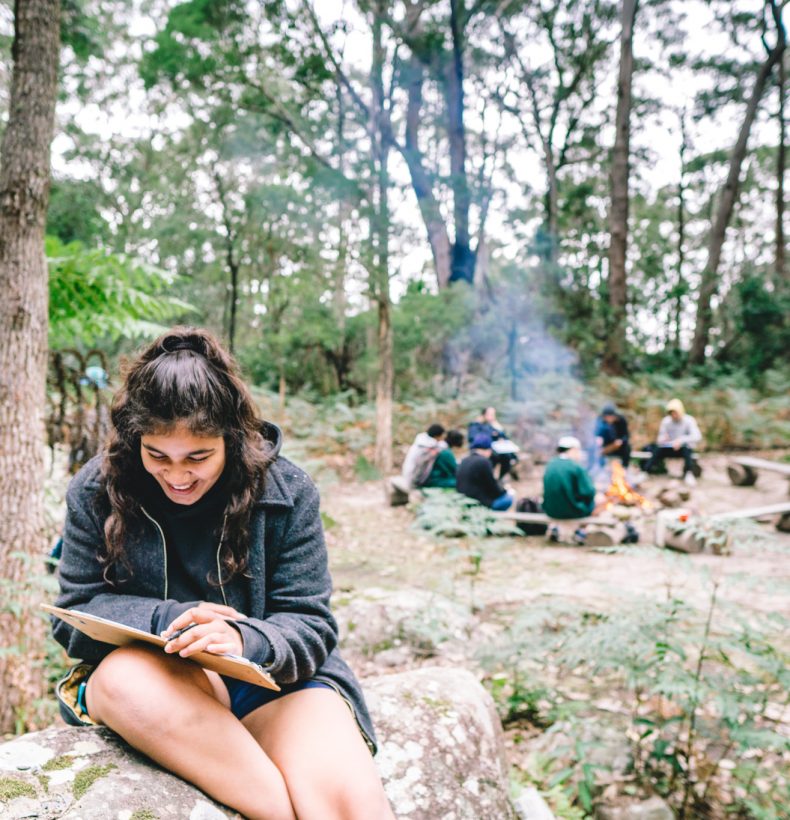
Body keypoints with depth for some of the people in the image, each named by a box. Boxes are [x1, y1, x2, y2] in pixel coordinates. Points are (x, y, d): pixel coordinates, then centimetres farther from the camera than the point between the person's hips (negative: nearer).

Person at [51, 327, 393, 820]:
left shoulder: (287, 491, -5)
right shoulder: (96, 490, -1)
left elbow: (310, 625, -6)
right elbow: (74, 615, -1)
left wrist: (245, 640, -30)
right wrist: (168, 620, -21)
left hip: (273, 678, -2)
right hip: (151, 679, 3)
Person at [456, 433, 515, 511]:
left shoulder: (464, 461, 10)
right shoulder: (483, 462, -16)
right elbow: (492, 485, -11)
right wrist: (505, 492, 8)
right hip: (477, 502, -9)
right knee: (508, 498, 1)